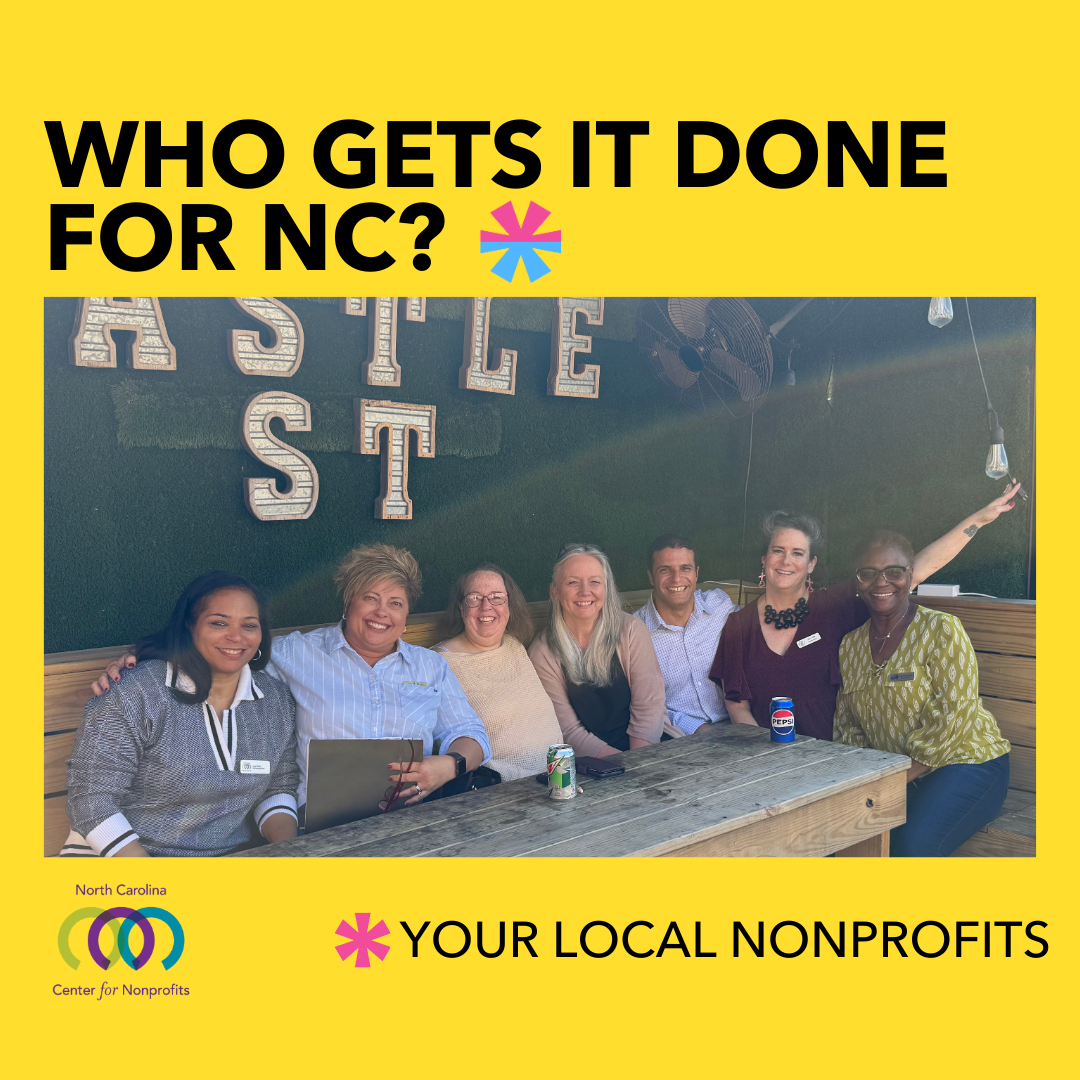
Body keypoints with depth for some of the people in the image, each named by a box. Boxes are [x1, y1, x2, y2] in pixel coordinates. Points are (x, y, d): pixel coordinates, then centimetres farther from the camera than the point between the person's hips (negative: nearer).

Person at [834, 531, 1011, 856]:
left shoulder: (942, 629, -8)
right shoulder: (850, 644, 9)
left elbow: (956, 711, -16)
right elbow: (847, 723, 12)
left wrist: (902, 777, -18)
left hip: (966, 762, -4)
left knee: (913, 842, -30)